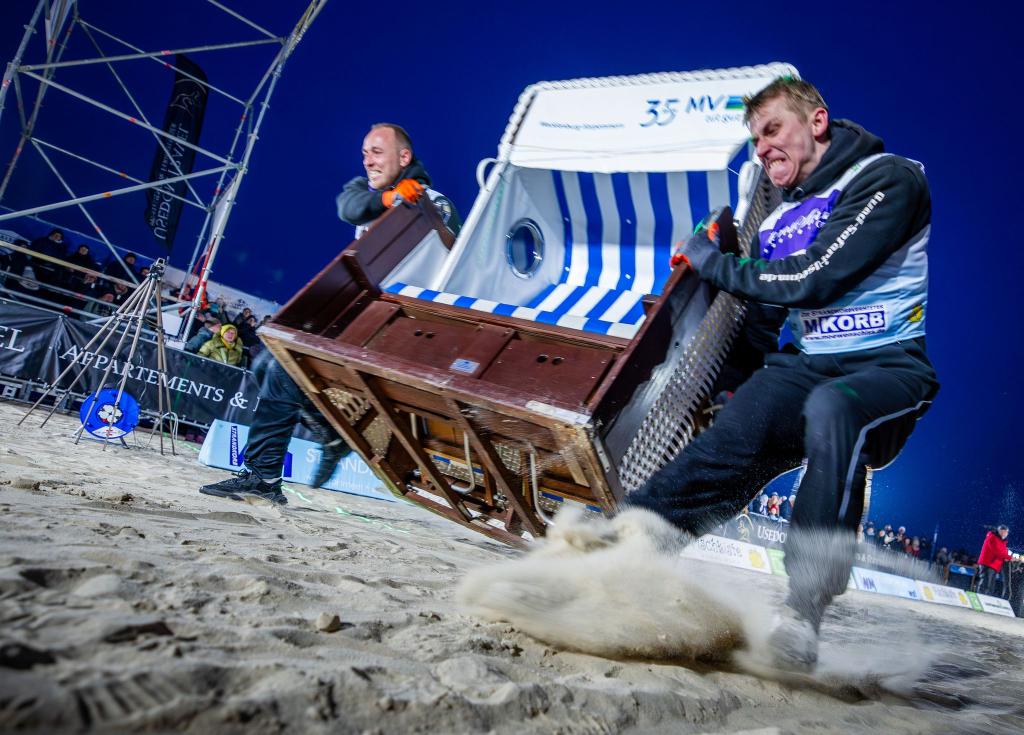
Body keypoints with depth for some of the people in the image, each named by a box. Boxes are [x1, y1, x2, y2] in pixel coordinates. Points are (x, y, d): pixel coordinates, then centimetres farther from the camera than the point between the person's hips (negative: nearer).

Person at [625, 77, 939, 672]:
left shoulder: (887, 178, -2)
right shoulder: (778, 223, 20)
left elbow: (812, 281, -14)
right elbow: (766, 322, 23)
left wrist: (715, 263, -2)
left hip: (887, 367, -5)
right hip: (804, 367, 6)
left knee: (831, 409, -40)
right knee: (714, 461, -22)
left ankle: (805, 611, -40)